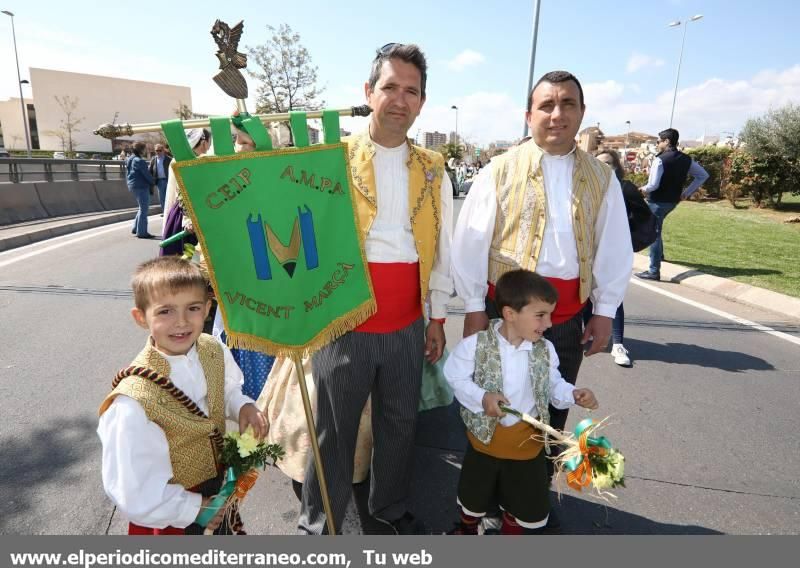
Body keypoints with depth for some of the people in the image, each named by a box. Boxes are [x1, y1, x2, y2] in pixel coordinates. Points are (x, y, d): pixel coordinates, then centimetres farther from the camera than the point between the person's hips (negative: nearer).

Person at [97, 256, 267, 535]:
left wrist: (243, 406, -16)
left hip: (220, 484, 5)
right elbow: (135, 493, -27)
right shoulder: (135, 402, -34)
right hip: (172, 516, -5)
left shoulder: (214, 351, -17)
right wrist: (194, 508, -16)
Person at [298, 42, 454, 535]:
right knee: (335, 429, 11)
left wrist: (438, 318, 9)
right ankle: (318, 524, 34)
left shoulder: (433, 170, 6)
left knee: (401, 422, 18)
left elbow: (442, 250, 9)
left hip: (408, 326, 3)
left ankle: (392, 506, 43)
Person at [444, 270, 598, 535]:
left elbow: (554, 385, 2)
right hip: (486, 436, -2)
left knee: (530, 506, 17)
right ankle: (467, 527, 57)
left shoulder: (545, 350, -8)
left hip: (528, 441, 2)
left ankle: (511, 532, 50)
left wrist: (574, 395, -17)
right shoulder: (475, 344, -20)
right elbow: (456, 377, -13)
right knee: (474, 495, 23)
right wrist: (482, 398, -27)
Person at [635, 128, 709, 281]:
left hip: (658, 201, -7)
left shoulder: (660, 159, -17)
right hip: (673, 201, 8)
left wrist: (644, 189, -2)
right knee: (656, 227, 31)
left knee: (654, 234, -2)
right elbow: (703, 175, 11)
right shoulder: (686, 159, 5)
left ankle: (654, 271, -2)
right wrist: (687, 192, 13)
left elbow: (653, 185, -23)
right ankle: (659, 254, 42)